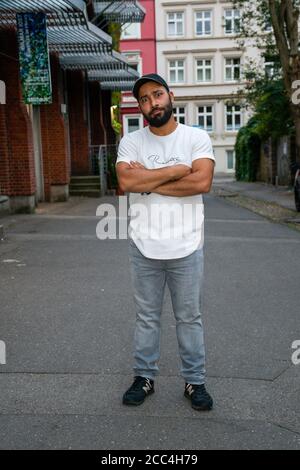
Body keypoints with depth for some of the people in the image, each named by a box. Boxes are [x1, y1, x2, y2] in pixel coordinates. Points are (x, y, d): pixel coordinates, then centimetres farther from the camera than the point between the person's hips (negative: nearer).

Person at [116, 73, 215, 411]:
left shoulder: (197, 138, -2)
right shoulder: (131, 141, 1)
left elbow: (202, 182, -18)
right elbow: (125, 182, -16)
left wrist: (148, 181, -14)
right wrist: (176, 170, -14)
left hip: (186, 247, -1)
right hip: (143, 247, 1)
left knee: (189, 317, 11)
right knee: (146, 317, 14)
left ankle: (194, 381, 26)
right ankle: (144, 377, 29)